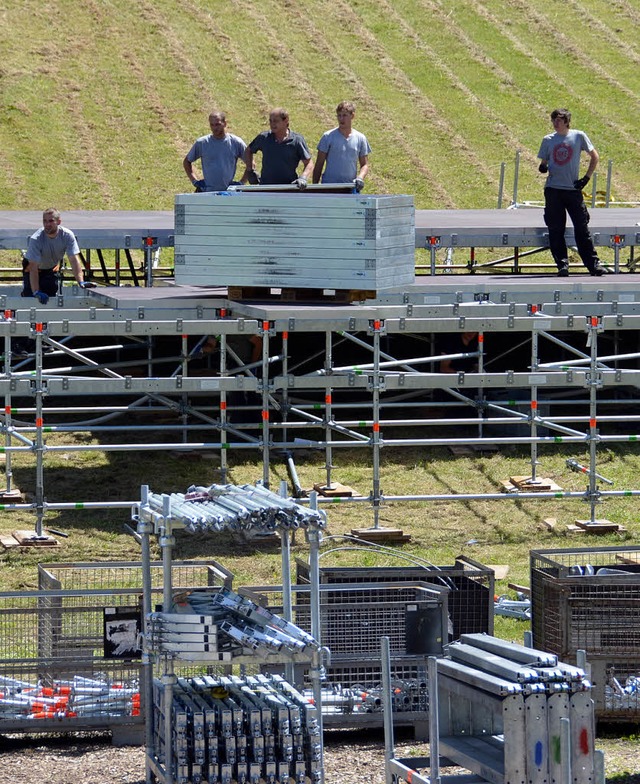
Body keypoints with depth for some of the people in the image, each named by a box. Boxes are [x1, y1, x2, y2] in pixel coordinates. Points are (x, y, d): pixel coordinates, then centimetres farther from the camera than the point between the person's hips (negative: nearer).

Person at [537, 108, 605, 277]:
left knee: (582, 228, -2)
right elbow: (544, 163, 13)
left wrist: (586, 178, -1)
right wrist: (543, 168, -11)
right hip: (553, 189, 2)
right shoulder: (548, 140, 7)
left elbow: (595, 157, 7)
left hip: (573, 189, -2)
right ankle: (562, 264, 6)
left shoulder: (578, 136, 1)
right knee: (556, 229, 0)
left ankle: (593, 263, 3)